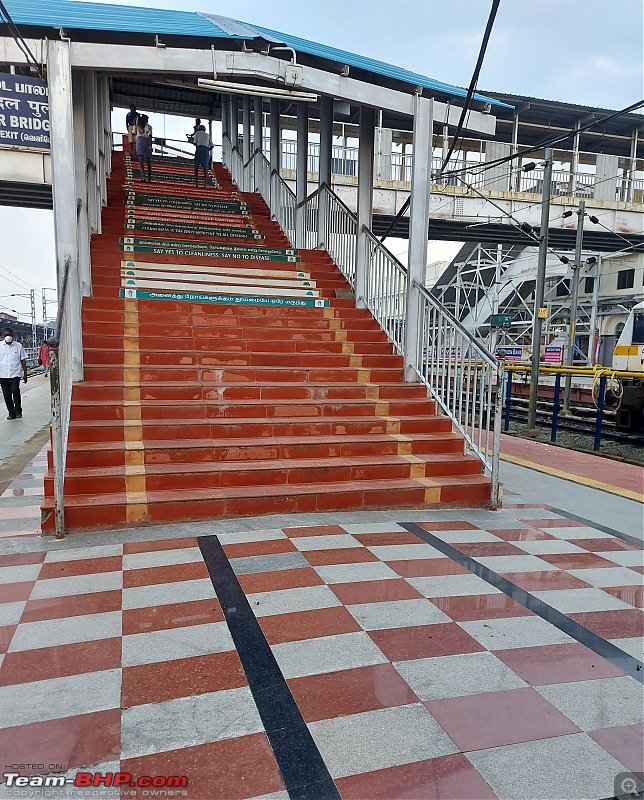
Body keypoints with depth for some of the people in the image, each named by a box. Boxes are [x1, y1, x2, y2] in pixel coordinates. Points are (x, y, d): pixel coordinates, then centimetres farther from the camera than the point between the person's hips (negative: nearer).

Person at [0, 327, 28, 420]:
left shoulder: (18, 346, 4)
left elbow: (23, 360, 7)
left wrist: (25, 374, 5)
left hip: (15, 373, -2)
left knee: (15, 390, -18)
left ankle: (18, 410, -1)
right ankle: (11, 413, 15)